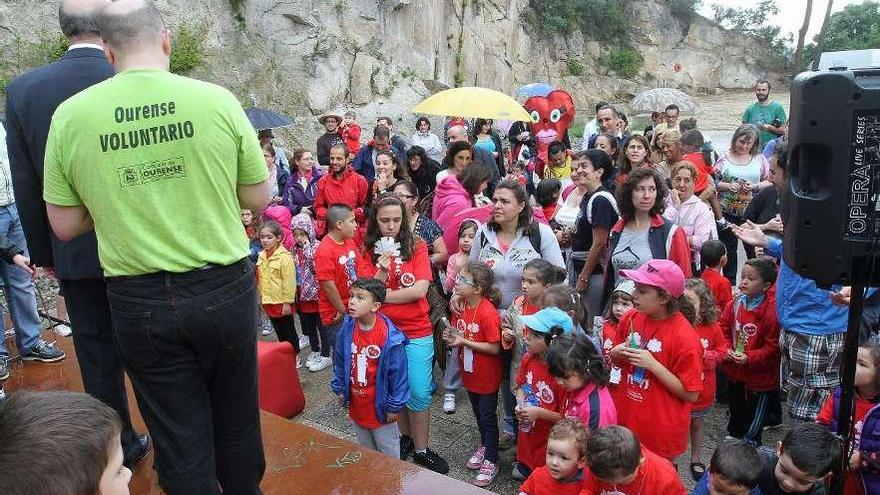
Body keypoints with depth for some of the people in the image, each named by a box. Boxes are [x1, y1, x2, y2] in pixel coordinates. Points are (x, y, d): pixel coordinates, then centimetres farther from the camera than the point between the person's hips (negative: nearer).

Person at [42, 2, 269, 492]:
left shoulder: (70, 115, -4)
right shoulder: (217, 100, -7)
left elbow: (65, 225, 3)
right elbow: (258, 198, 0)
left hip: (140, 301, 1)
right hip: (224, 289, 0)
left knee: (180, 440, 15)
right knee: (237, 421, 20)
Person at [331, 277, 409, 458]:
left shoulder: (390, 337, -27)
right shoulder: (347, 328, -10)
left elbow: (398, 372, -19)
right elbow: (339, 360, 4)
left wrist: (395, 406, -13)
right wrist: (339, 389, 9)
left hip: (379, 406, -5)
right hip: (356, 405, 5)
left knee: (388, 451, 16)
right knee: (365, 448, 27)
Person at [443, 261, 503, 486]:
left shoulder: (488, 313, -28)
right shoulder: (460, 306, -5)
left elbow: (494, 348, -25)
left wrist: (463, 342, -26)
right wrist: (451, 337, -13)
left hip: (487, 376, -7)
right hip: (469, 372, 7)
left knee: (488, 417, 8)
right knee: (478, 413, 24)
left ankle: (491, 462, 24)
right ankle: (484, 447, 45)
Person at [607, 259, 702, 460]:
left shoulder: (685, 336, -19)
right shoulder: (631, 319, -5)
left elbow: (691, 394, -16)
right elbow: (614, 359, 12)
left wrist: (653, 365, -24)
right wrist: (616, 354, -11)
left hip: (661, 429, -4)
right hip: (626, 417, 5)